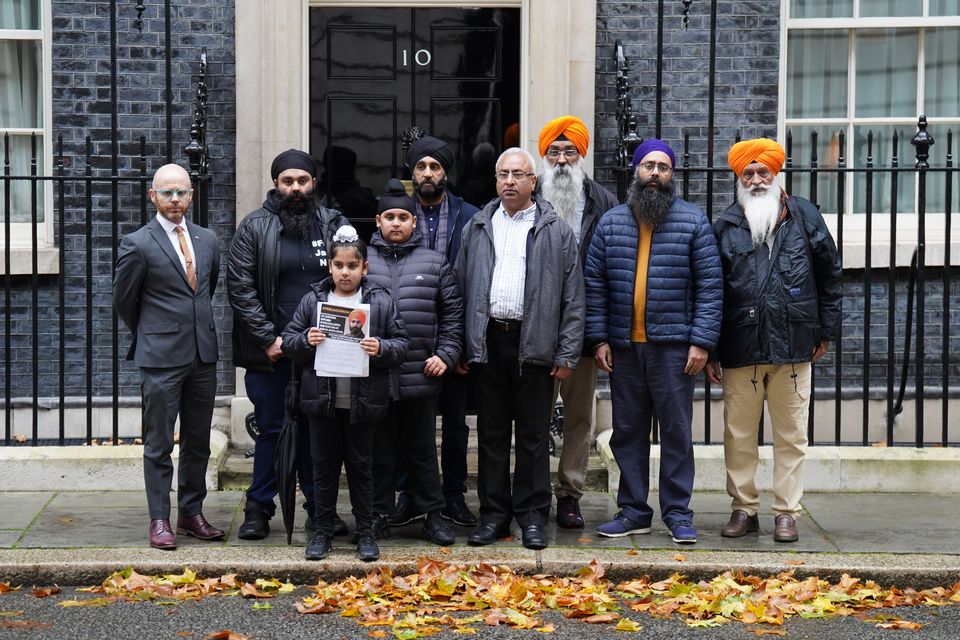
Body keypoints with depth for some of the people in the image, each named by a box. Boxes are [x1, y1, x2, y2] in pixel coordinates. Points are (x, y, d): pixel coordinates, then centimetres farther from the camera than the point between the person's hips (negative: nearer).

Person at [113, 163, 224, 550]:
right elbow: (123, 300, 2)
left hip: (203, 355, 5)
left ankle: (191, 514, 22)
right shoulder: (137, 244, -7)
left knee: (198, 442, 12)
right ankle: (159, 520, 9)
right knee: (158, 443, 1)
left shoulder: (207, 240, 9)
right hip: (161, 358, -5)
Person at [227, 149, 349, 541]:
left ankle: (319, 508, 19)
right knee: (271, 430, 5)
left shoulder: (335, 225, 7)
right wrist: (269, 339, -8)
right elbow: (239, 288, -3)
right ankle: (259, 509, 15)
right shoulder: (254, 228, 1)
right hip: (271, 352, -2)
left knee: (317, 431, 9)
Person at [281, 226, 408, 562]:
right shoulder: (312, 300, 4)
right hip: (322, 399, 1)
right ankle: (323, 531, 20)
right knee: (324, 466, 9)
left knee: (361, 465, 9)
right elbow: (288, 341, 6)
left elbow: (401, 343, 1)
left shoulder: (381, 301, 0)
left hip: (363, 403, -1)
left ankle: (365, 532, 19)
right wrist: (306, 341, -15)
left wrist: (381, 349, -18)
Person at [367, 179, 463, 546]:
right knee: (378, 450, 8)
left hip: (420, 377, 0)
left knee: (422, 450, 9)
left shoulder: (435, 264, 9)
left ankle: (431, 515, 17)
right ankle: (378, 515, 18)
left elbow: (453, 313, 10)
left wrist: (446, 354, 0)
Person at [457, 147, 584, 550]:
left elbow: (573, 298, 1)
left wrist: (567, 353, -5)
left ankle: (532, 516, 12)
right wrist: (459, 347, 4)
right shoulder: (476, 229, 12)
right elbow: (460, 289, 12)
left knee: (533, 436, 4)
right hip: (487, 344, 3)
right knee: (491, 434, 8)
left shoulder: (557, 232, 4)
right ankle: (493, 514, 16)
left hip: (534, 346, -2)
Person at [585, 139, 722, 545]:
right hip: (622, 346, 3)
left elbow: (710, 284, -2)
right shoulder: (610, 222, 8)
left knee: (676, 430, 1)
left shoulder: (693, 221, 1)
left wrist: (702, 341, -9)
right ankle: (633, 511, 18)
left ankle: (677, 513, 10)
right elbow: (594, 284, 8)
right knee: (627, 431, 8)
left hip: (673, 344, -3)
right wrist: (599, 339, 1)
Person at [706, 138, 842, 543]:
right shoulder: (725, 227, 5)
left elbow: (830, 275, 10)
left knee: (791, 435, 5)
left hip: (793, 345, 0)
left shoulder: (804, 217, 5)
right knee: (739, 434, 6)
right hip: (741, 348, 1)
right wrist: (710, 351, 3)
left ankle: (786, 512, 14)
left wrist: (826, 331, 8)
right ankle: (744, 508, 19)